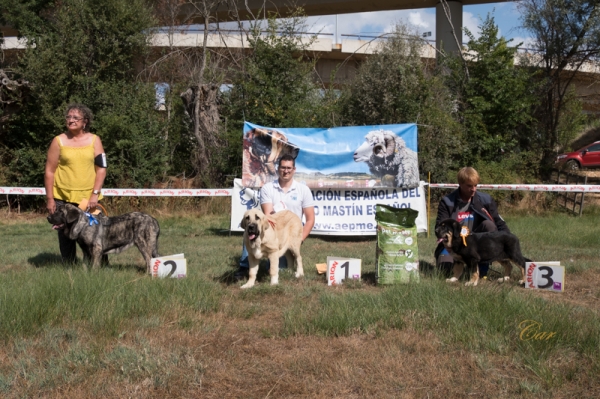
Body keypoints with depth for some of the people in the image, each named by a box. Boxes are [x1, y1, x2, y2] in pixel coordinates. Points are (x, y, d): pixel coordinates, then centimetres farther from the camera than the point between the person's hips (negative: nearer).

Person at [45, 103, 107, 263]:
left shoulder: (94, 140, 3)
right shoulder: (59, 141, 1)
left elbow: (101, 169, 2)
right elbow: (49, 171, 1)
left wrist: (95, 194, -7)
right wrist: (50, 198, -3)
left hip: (88, 197, 0)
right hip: (63, 198, 0)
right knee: (65, 235, 6)